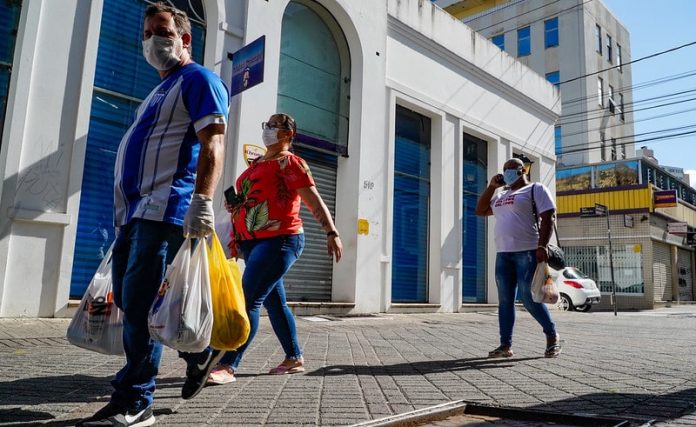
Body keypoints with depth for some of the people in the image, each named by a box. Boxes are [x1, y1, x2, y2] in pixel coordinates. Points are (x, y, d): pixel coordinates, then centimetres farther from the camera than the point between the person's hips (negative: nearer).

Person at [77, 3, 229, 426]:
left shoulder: (198, 79, -2)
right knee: (128, 298, 14)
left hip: (166, 209, -10)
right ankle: (198, 350, 28)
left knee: (140, 302, -10)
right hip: (138, 210, 10)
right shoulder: (162, 90, 27)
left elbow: (213, 145, -17)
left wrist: (203, 201, -29)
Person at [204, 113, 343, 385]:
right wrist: (235, 206, 11)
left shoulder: (289, 162, -4)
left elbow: (314, 201, -12)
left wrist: (332, 233, -21)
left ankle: (227, 366, -12)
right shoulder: (256, 164, 19)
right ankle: (294, 358, 25)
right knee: (274, 302, 13)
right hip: (254, 242, 9)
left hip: (279, 240, -9)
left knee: (247, 300, -15)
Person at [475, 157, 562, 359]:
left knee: (529, 298, -9)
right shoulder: (501, 195, 22)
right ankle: (505, 345, 7)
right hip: (503, 254, 7)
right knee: (505, 301, 3)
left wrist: (542, 246, -19)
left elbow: (548, 218, -8)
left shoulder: (536, 189, 2)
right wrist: (491, 186, 13)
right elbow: (480, 210, 21)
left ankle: (552, 336, 11)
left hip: (528, 252, -7)